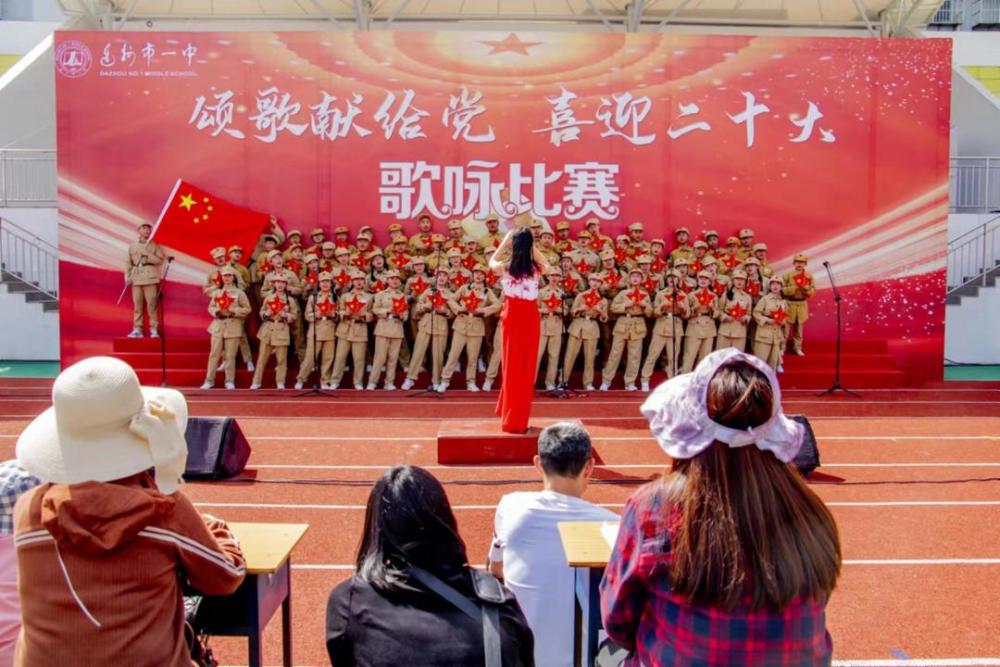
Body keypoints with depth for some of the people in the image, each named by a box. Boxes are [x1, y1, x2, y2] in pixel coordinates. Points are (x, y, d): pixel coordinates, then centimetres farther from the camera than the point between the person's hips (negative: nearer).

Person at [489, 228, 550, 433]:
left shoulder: (505, 267, -9)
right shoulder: (536, 268, -9)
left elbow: (491, 262, 16)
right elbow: (546, 263, 17)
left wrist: (505, 242, 17)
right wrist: (531, 246, 13)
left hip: (512, 317, 0)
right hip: (531, 318, 0)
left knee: (512, 366, 12)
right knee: (526, 367, 8)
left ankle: (510, 417, 18)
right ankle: (518, 419, 14)